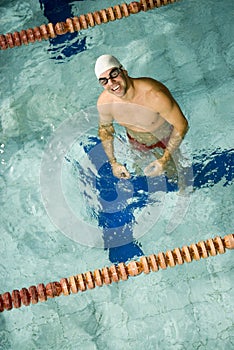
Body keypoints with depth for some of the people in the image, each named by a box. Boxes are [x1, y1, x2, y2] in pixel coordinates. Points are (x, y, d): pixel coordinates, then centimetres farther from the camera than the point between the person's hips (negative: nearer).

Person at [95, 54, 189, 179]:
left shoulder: (155, 95, -42)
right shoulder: (104, 102, -28)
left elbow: (182, 125, -30)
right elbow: (104, 128, -7)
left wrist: (165, 159, -31)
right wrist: (113, 162, -7)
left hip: (166, 138, -2)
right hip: (136, 141, 3)